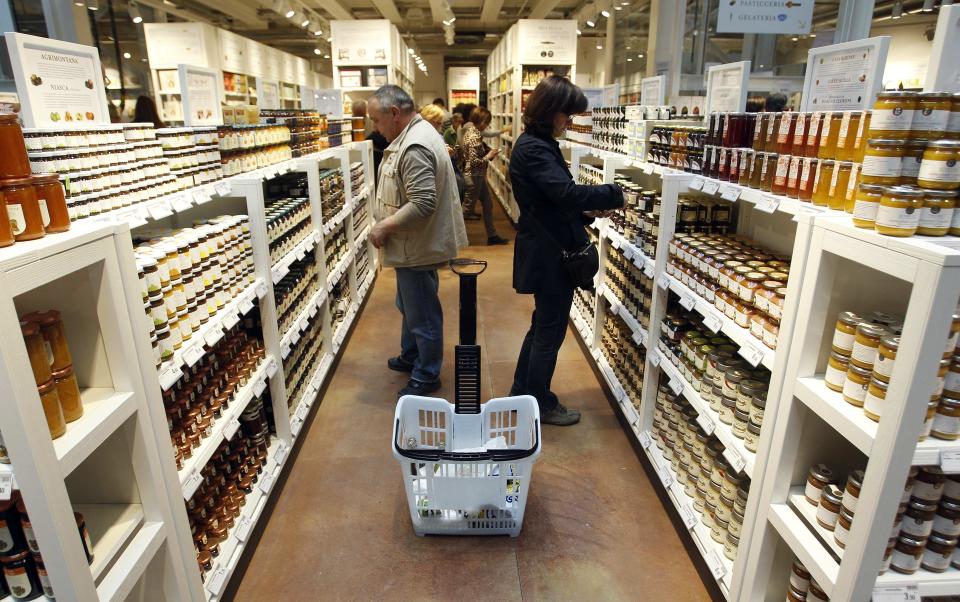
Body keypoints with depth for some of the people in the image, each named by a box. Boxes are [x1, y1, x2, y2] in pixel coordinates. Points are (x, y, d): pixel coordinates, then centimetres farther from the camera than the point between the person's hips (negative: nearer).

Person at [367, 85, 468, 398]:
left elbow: (422, 205, -31)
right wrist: (386, 224, 15)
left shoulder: (415, 147, -24)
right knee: (409, 306, 25)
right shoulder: (413, 135, 10)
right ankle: (410, 357, 44)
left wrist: (384, 227, -20)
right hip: (411, 245, 11)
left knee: (422, 314, 4)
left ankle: (426, 377, 21)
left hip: (418, 247, -11)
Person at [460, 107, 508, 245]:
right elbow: (474, 161, -27)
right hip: (474, 176, -10)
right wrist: (489, 156, -14)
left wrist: (488, 151, 4)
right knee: (467, 208, 2)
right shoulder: (474, 137, -22)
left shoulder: (471, 131, 8)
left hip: (478, 176, 10)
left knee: (488, 205, 15)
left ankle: (492, 235, 24)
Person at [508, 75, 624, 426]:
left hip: (547, 250, 10)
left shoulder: (537, 145, 14)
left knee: (543, 325, 20)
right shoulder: (533, 148, -18)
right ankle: (540, 404, 21)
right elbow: (566, 192, -28)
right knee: (551, 330, 4)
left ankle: (522, 391, 34)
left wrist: (587, 212, 3)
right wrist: (614, 195, -16)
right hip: (549, 254, -10)